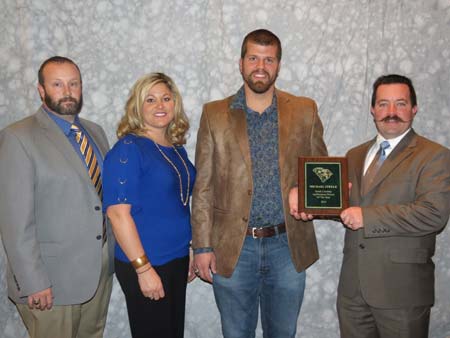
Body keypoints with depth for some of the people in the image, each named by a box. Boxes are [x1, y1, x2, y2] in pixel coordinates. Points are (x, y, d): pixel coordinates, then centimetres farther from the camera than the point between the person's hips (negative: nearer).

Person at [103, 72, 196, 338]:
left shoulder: (178, 149, 8)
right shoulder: (128, 149, -13)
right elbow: (118, 212, -18)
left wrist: (190, 253, 14)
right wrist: (143, 268, -20)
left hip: (178, 260, 7)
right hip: (145, 265, -7)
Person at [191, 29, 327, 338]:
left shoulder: (304, 111, 3)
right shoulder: (215, 114, 0)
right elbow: (203, 187, 0)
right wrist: (202, 245, -3)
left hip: (287, 245, 1)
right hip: (233, 247, 0)